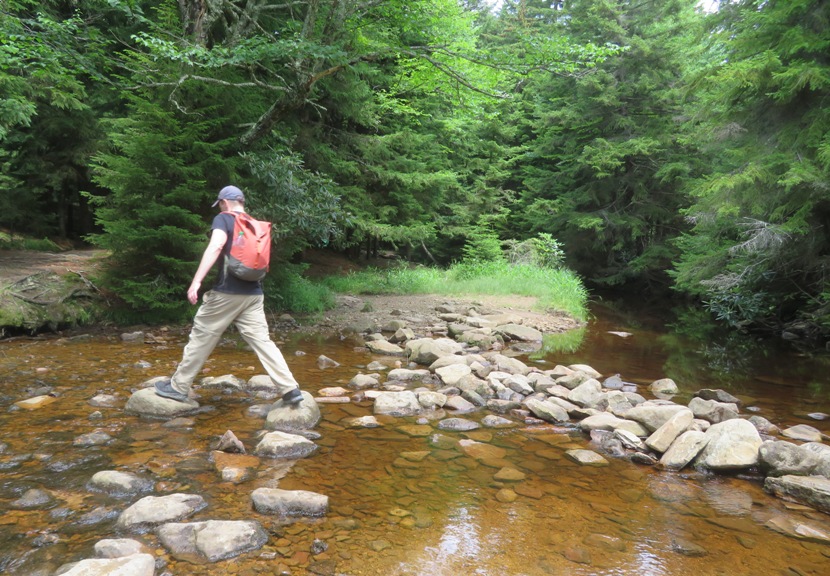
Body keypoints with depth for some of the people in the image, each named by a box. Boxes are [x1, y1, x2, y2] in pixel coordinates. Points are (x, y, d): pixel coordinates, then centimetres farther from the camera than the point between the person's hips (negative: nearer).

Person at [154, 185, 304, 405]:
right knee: (262, 340, 2)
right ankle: (290, 389, -5)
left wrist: (196, 281, -23)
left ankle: (178, 386, 20)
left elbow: (216, 246, -19)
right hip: (253, 294, 6)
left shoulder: (224, 219, -2)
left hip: (226, 292, -5)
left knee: (201, 337, 8)